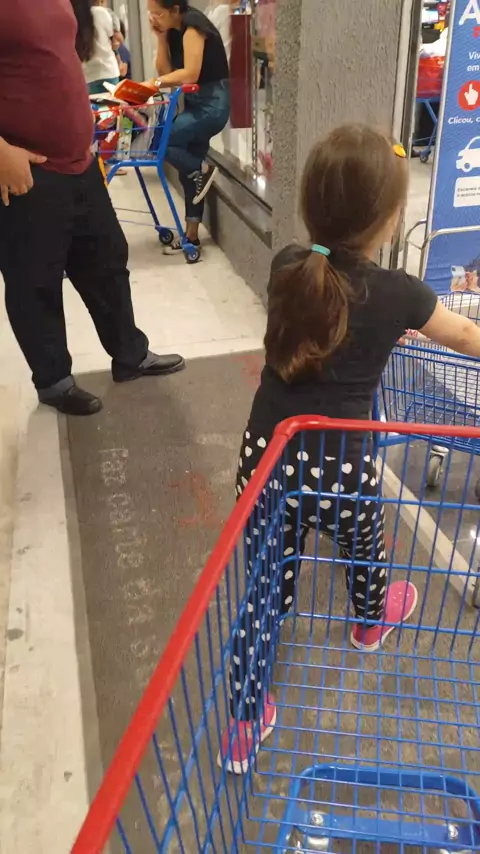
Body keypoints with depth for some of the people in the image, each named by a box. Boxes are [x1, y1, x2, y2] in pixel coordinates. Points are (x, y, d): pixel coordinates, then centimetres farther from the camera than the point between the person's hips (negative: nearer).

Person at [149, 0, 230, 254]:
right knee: (189, 172, 8)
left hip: (212, 103, -9)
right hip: (195, 103, 9)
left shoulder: (192, 26, -13)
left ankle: (203, 170, -1)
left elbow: (190, 74, -23)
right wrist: (161, 38, -3)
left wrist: (154, 83, -19)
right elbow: (166, 73, 5)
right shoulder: (173, 31, 11)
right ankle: (191, 235, 13)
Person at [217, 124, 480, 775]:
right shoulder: (399, 294, -11)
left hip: (266, 458, 3)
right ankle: (372, 619, 61)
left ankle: (246, 721, 23)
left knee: (265, 587, 14)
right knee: (364, 546, 30)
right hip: (341, 468, -2)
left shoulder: (287, 268, -2)